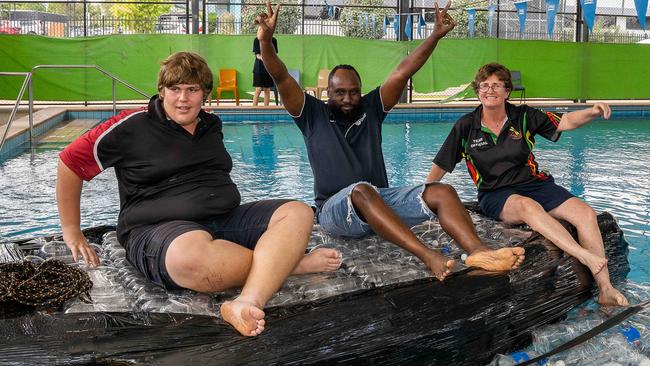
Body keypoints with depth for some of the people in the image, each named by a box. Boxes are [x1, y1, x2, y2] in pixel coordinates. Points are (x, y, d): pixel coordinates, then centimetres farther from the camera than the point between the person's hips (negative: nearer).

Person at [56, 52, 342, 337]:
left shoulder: (212, 126, 19)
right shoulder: (133, 126, 2)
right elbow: (71, 161, 6)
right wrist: (72, 233, 7)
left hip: (226, 219, 6)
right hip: (158, 228, -6)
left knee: (298, 213, -17)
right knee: (192, 255, -44)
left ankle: (248, 302, -42)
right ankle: (286, 262, -21)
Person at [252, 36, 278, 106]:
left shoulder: (273, 40, 5)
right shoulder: (257, 40, -2)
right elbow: (257, 55, -8)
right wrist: (261, 58, -28)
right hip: (259, 69, -3)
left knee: (267, 90, 5)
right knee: (258, 89, -7)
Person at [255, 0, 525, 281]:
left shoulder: (370, 109, 16)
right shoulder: (313, 115, 8)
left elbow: (403, 72, 7)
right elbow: (282, 79, -5)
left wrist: (436, 36, 0)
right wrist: (265, 41, -20)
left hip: (380, 200, 5)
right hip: (335, 208, -4)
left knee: (442, 192, -18)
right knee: (362, 190, -40)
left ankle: (478, 253, -45)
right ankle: (428, 257, -53)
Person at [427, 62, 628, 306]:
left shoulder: (523, 116, 5)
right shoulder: (466, 126, 2)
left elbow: (565, 122, -1)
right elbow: (439, 168, 8)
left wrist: (592, 112, -20)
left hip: (534, 183, 3)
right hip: (495, 194, -3)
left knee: (585, 212, -20)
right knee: (528, 206, -38)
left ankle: (606, 291, -21)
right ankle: (586, 257, -48)